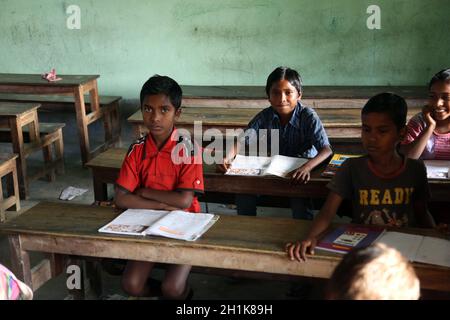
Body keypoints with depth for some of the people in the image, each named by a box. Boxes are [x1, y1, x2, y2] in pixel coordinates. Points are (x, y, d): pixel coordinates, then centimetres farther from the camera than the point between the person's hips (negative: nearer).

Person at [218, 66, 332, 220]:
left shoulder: (308, 116, -17)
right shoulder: (265, 116, -6)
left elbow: (326, 149, -27)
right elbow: (243, 140, -11)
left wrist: (307, 167, -48)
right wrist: (227, 157, -34)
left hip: (301, 171, -4)